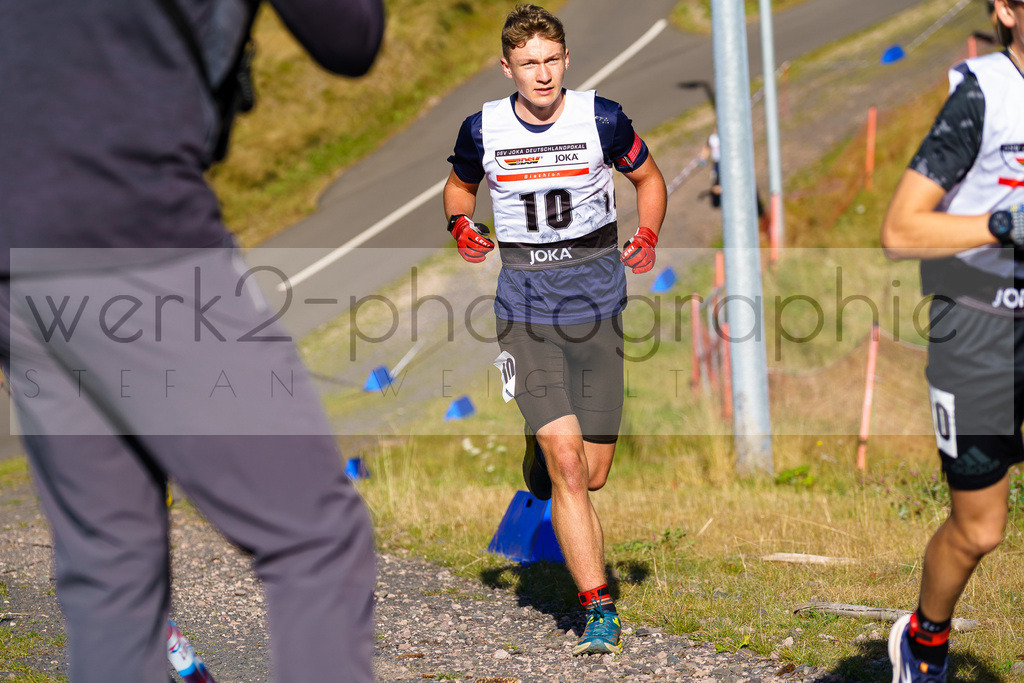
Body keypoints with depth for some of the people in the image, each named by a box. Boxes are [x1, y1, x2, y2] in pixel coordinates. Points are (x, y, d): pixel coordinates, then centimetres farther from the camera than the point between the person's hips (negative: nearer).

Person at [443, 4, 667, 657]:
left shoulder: (602, 119, -4)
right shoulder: (483, 130, -2)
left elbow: (649, 177, 12)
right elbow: (459, 186, 18)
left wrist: (648, 237, -4)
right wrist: (462, 224, -2)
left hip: (597, 301, 1)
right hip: (527, 308, -1)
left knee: (591, 475, 5)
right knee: (566, 465, -15)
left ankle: (539, 463, 42)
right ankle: (599, 608, -11)